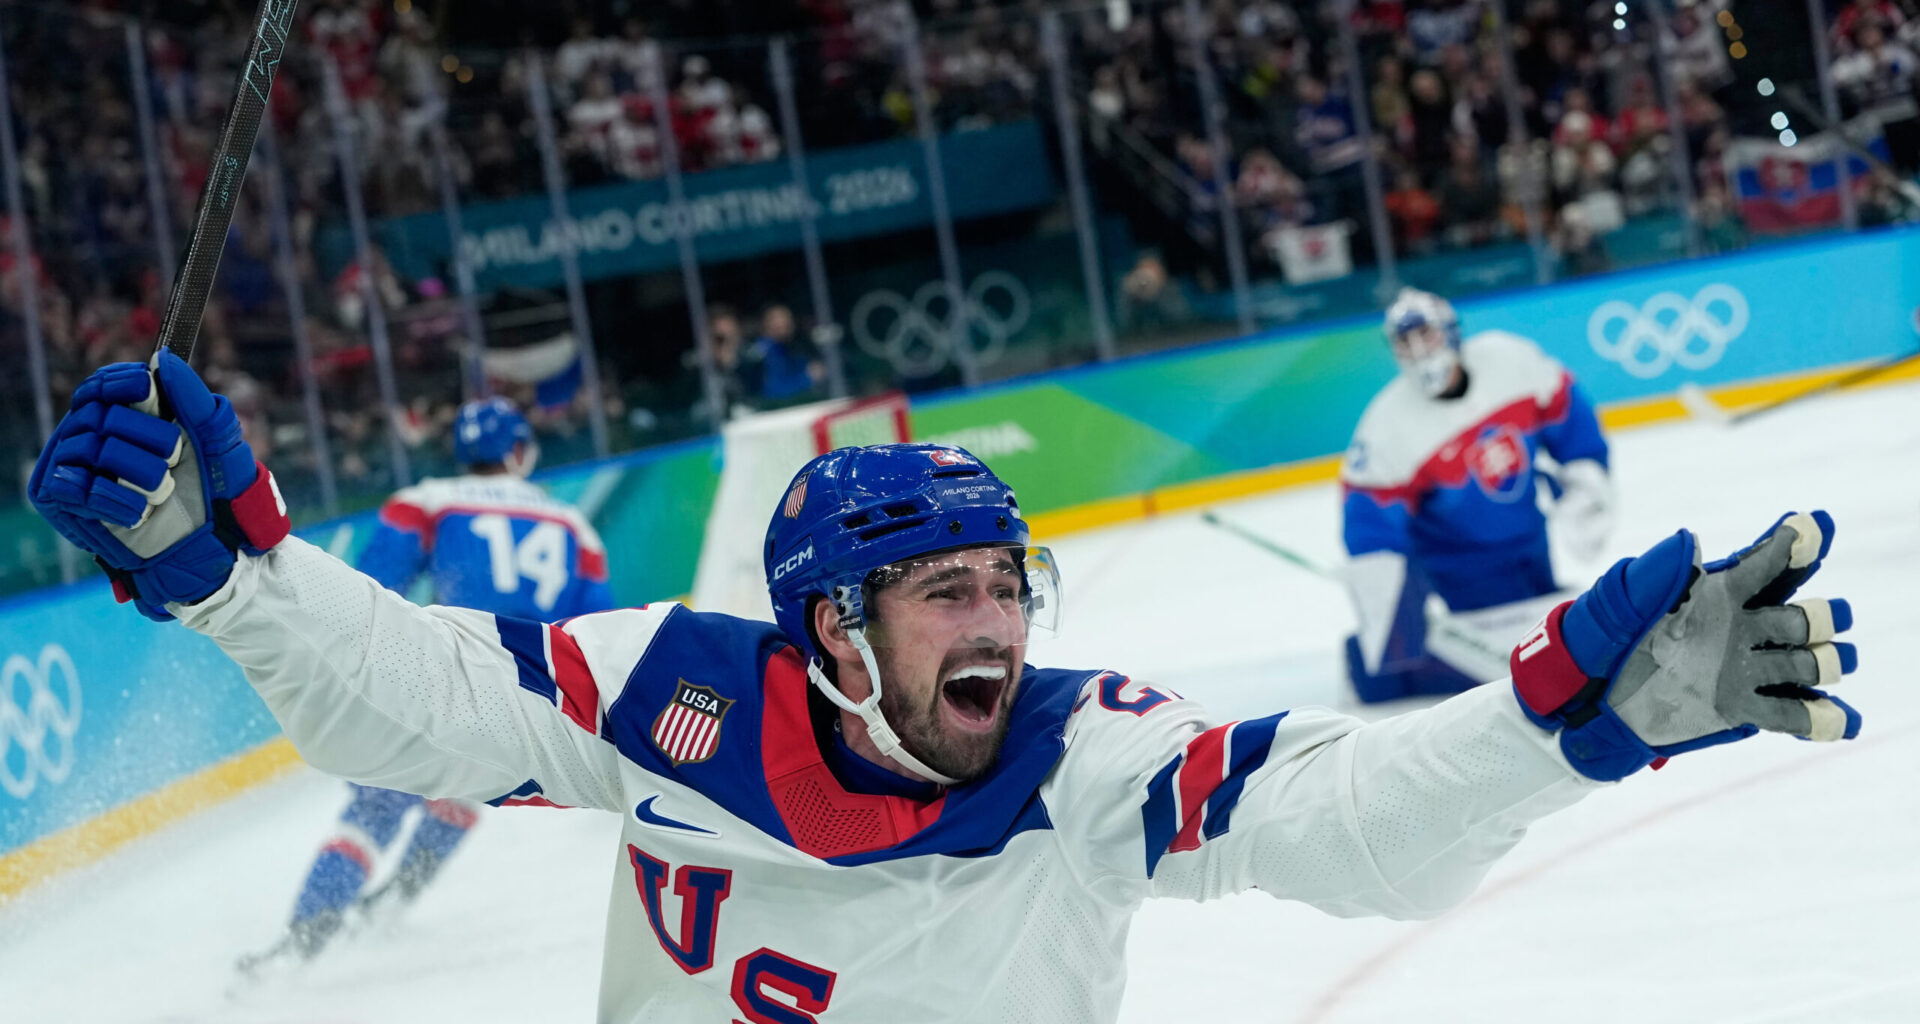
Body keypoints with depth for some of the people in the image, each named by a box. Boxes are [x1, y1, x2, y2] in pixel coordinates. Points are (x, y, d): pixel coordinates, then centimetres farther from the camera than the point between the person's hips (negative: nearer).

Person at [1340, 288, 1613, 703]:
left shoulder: (1511, 360, -18)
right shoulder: (1388, 427, -26)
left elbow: (1568, 415, -1)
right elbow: (1369, 524, -24)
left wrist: (1584, 482, -4)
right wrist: (1382, 629, -28)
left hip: (1527, 539, 5)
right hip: (1460, 561, -5)